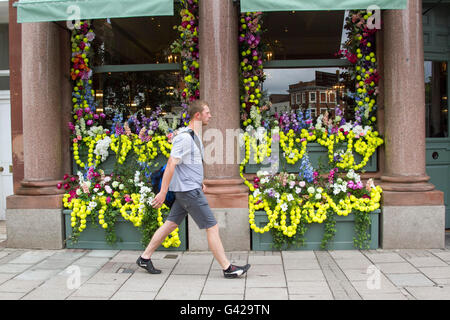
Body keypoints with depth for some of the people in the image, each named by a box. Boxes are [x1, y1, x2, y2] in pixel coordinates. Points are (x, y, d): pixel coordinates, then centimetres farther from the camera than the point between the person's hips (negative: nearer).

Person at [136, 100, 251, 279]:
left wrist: (199, 182, 24)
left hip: (190, 189, 10)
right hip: (189, 190, -10)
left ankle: (145, 258, 23)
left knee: (171, 224, 14)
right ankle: (228, 268, 4)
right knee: (212, 227, -4)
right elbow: (171, 165, -20)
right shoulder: (184, 137, -17)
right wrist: (162, 193, -20)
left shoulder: (194, 136, 15)